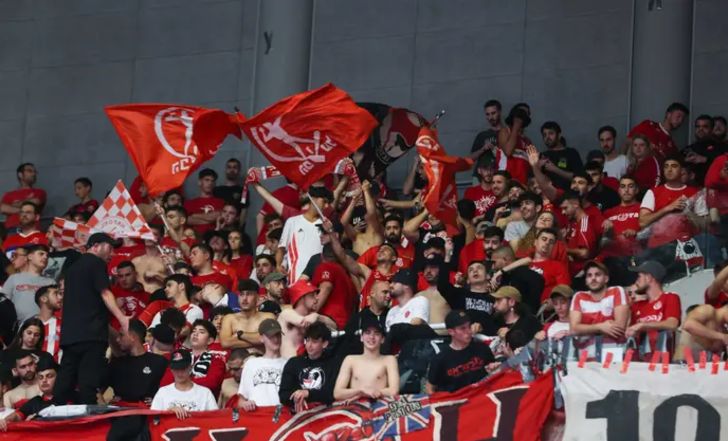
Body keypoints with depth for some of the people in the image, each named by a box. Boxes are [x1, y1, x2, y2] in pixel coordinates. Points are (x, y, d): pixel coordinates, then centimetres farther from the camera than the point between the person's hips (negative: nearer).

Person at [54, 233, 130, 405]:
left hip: (69, 333, 7)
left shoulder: (74, 267, 24)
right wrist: (122, 318, -21)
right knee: (88, 383, -12)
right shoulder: (97, 263, 1)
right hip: (91, 333, -7)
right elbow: (105, 293, -12)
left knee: (64, 384, 5)